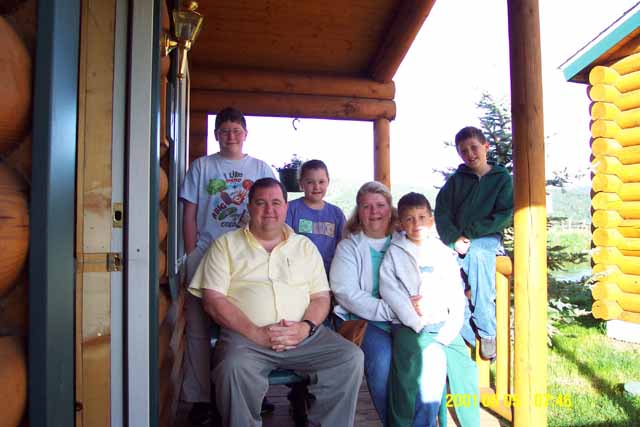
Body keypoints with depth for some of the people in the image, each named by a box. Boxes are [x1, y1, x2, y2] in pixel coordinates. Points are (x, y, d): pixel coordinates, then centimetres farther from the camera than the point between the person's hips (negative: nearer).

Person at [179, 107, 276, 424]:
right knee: (199, 328, 3)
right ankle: (200, 397, 16)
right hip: (205, 255, 0)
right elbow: (189, 213, 5)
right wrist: (192, 254, -2)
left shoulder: (261, 168, 10)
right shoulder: (201, 166, 8)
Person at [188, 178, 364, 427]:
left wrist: (305, 327, -9)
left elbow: (321, 296, 13)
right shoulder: (226, 245, 10)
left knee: (351, 357, -18)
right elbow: (213, 300, -1)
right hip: (246, 336, -2)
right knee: (234, 367, -33)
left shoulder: (305, 246, 18)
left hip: (304, 334, 3)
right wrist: (256, 333, -13)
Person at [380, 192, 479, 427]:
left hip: (444, 324, 4)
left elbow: (457, 292, 9)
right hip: (410, 326, -3)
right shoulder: (394, 253, 5)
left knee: (465, 371, -5)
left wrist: (452, 327, -5)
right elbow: (388, 289, -6)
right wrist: (415, 321, -15)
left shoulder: (444, 252, 14)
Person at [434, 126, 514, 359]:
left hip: (487, 238, -2)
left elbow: (504, 215, -1)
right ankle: (468, 335, -22)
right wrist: (455, 238, -14)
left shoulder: (502, 178, 9)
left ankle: (486, 331, -28)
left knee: (476, 253, -37)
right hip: (456, 240, 2)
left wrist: (470, 233, -11)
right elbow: (441, 213, 4)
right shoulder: (456, 180, 13)